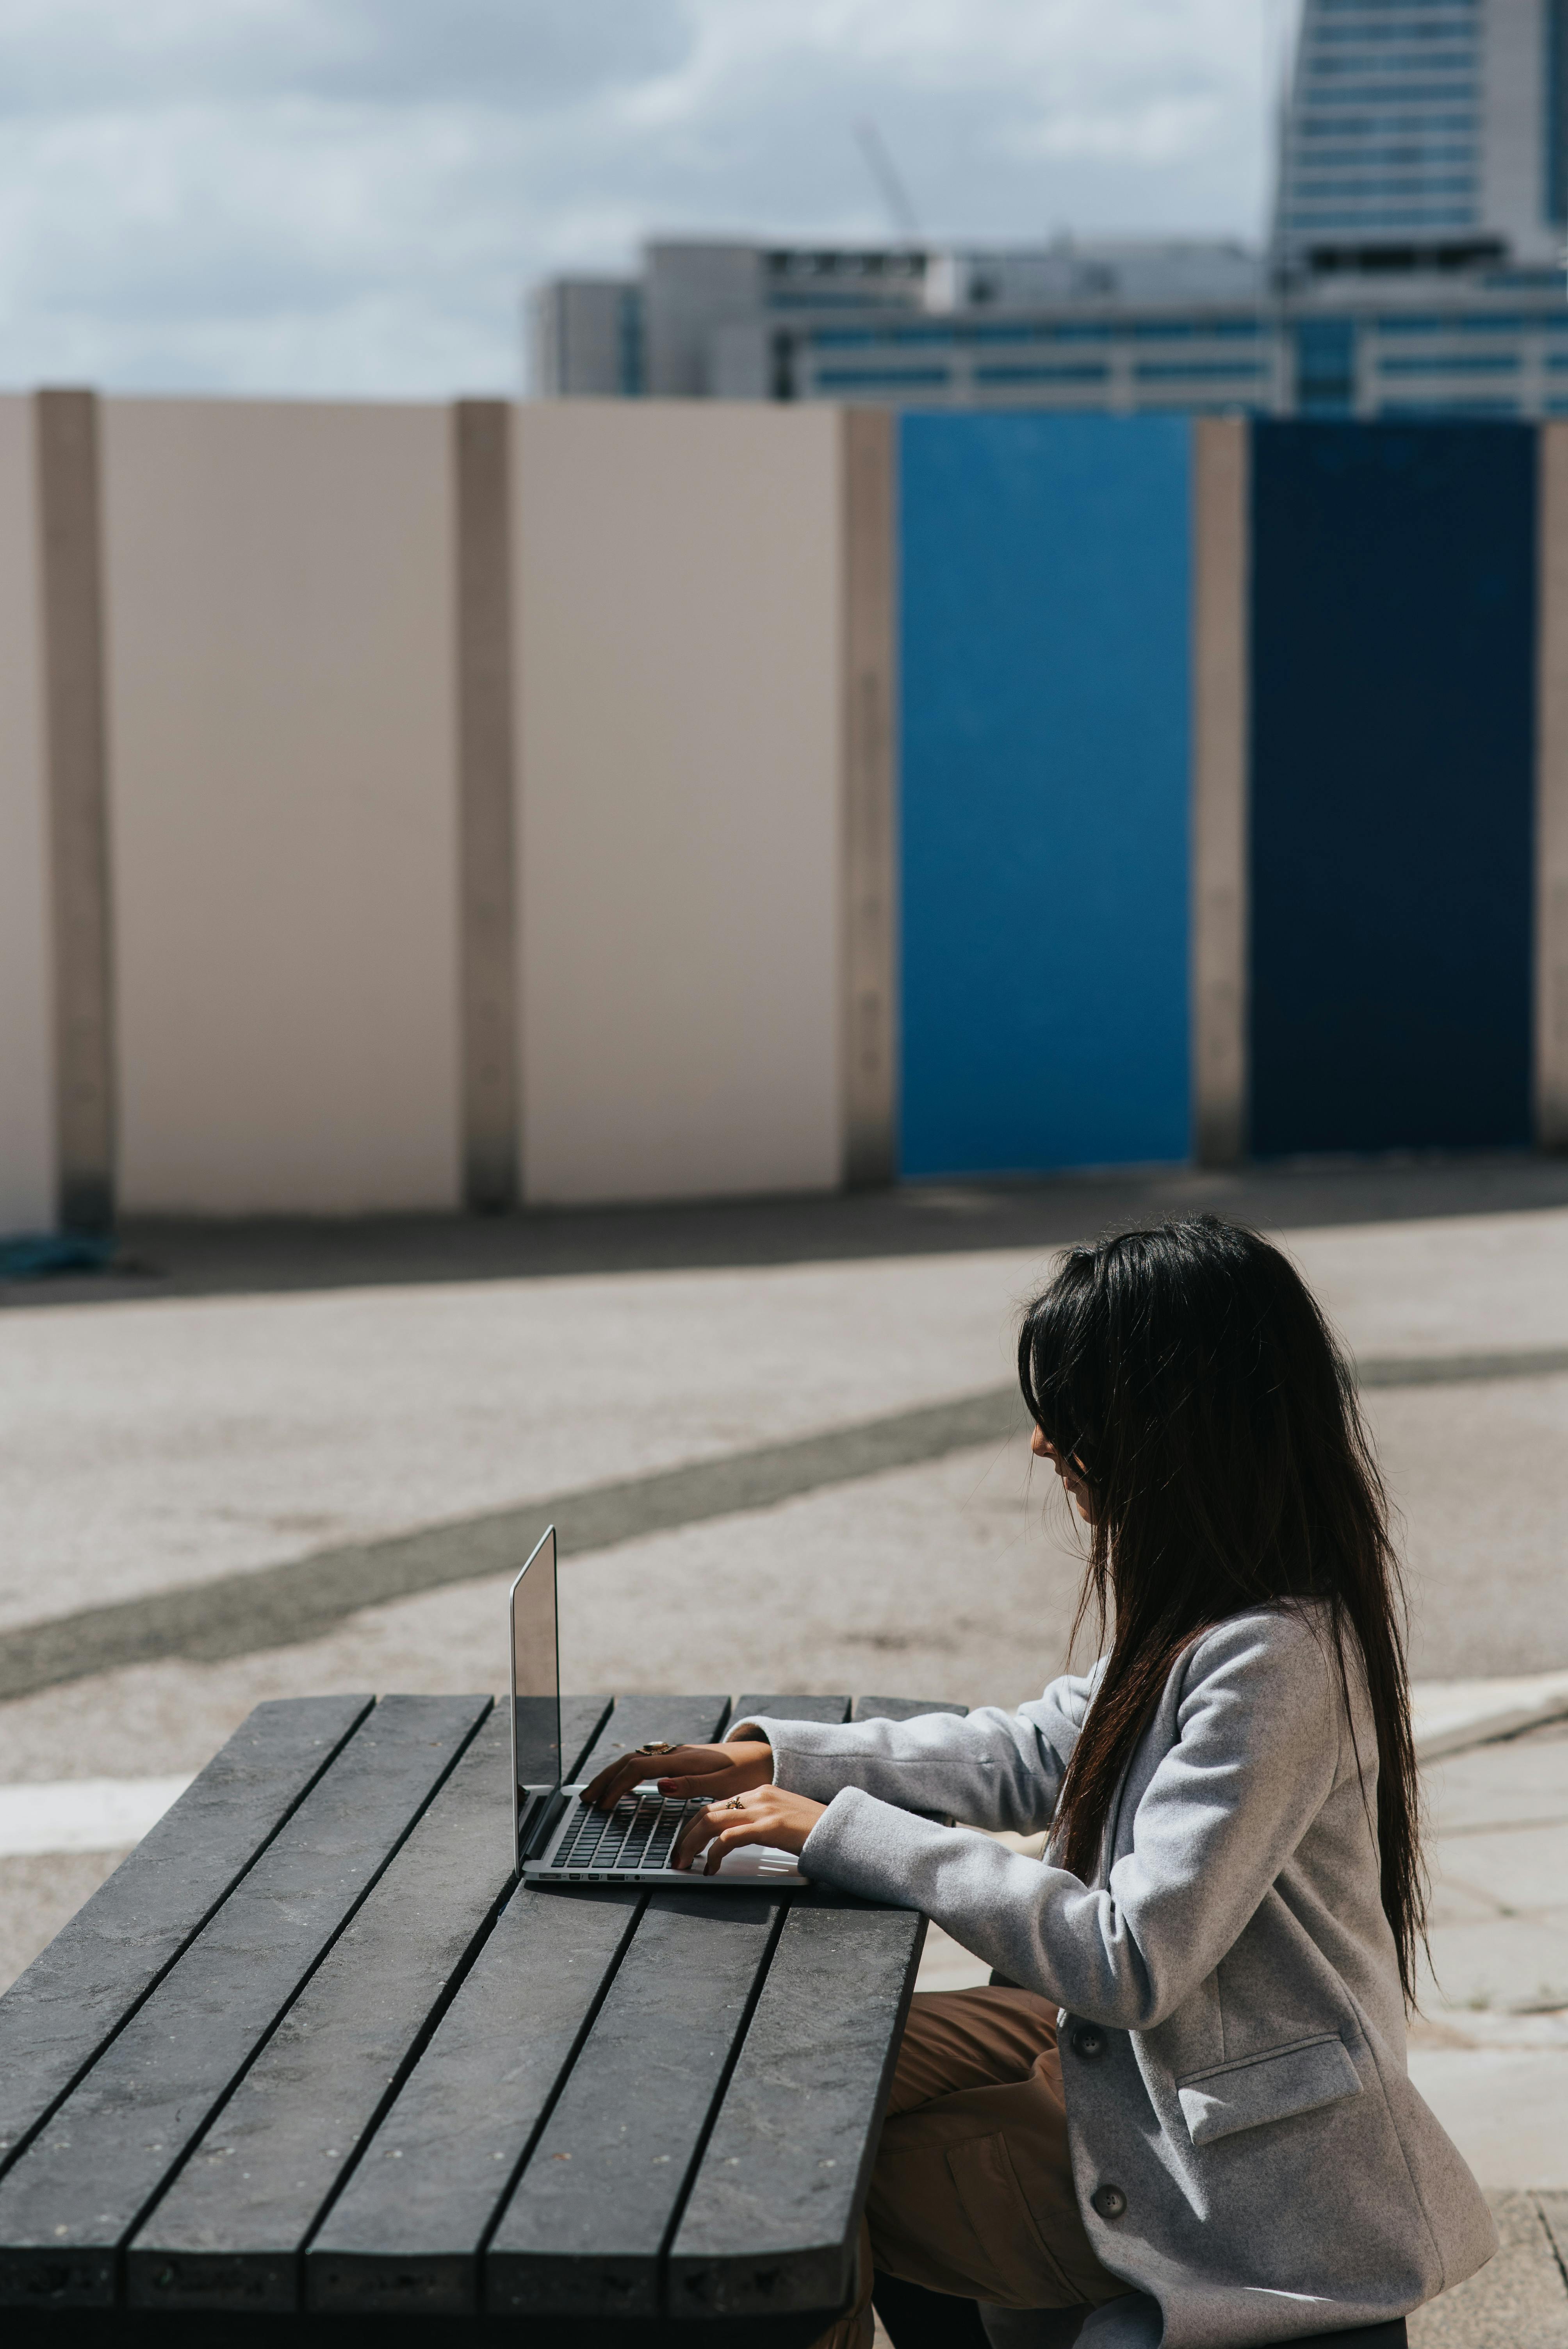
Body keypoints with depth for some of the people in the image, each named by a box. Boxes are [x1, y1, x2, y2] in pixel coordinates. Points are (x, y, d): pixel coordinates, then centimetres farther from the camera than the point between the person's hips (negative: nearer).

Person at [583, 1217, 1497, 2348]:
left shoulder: (1270, 1663, -29)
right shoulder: (1208, 1614, 2)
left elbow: (1130, 1962, -30)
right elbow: (1036, 1755, 15)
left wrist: (846, 1833, -26)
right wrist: (772, 1759, 7)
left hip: (1228, 2179, -9)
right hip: (1135, 2048, 9)